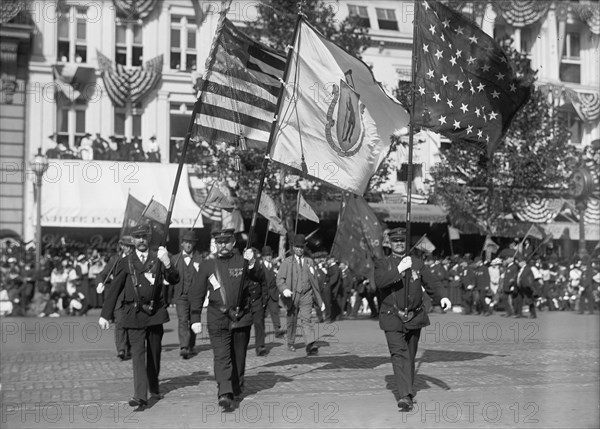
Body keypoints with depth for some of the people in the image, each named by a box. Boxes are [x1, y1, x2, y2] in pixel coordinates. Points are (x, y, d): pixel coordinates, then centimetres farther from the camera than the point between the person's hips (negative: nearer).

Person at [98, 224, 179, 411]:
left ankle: (153, 388, 33)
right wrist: (105, 315, 2)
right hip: (134, 313, -1)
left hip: (155, 312, 2)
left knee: (154, 353, 13)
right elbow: (114, 289, 6)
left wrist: (167, 262, -24)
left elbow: (174, 280, -5)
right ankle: (140, 396, -17)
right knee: (138, 353, -11)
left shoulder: (157, 258, 6)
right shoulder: (126, 262, 5)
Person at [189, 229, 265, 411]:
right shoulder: (207, 266, 6)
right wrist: (196, 319, 2)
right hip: (218, 319, -1)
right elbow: (197, 294, 8)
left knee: (239, 355, 12)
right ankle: (224, 393, -21)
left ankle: (236, 388, 31)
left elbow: (259, 278, -8)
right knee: (221, 356, -13)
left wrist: (251, 265, -28)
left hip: (241, 318, 1)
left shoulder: (242, 261, 6)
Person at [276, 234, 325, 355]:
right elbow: (280, 279, -5)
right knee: (292, 321, 11)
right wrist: (284, 290, -26)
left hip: (306, 295, 0)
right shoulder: (287, 262, 4)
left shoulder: (309, 262, 13)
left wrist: (320, 300, 16)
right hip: (292, 295, 0)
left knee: (306, 319, -15)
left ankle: (311, 346, -27)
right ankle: (290, 343, 32)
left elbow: (315, 282, 17)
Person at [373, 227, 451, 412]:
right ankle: (405, 396, -23)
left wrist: (442, 297, -20)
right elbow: (380, 282, -17)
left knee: (410, 356, 13)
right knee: (399, 354, -16)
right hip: (392, 318, -3)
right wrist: (398, 270, -28)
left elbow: (432, 282, -2)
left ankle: (409, 392, 30)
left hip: (414, 317, 3)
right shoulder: (382, 264, 3)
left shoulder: (418, 264, 10)